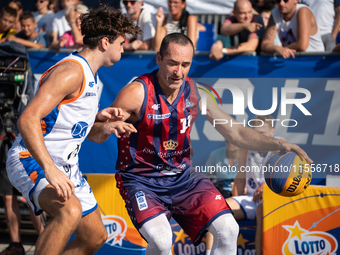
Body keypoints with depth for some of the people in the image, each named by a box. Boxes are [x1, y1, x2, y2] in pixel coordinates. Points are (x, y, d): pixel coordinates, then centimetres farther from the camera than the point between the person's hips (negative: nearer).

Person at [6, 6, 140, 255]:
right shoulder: (72, 72, -19)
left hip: (65, 167, 10)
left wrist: (97, 116, 7)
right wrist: (49, 169, -40)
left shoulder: (89, 74, 13)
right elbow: (28, 119, -30)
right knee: (70, 210, -37)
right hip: (32, 160, -10)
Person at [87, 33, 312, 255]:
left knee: (228, 230, -12)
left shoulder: (195, 93, -2)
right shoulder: (138, 93, -17)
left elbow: (235, 132, 3)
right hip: (142, 181, -5)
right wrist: (106, 128, -38)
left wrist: (277, 145, -10)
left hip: (183, 177, 5)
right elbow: (93, 134, -13)